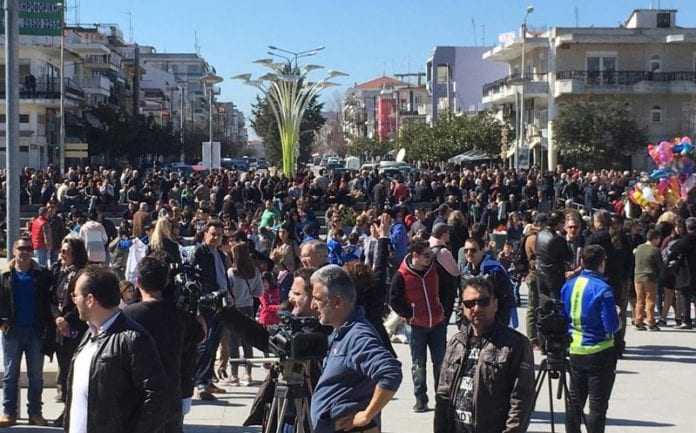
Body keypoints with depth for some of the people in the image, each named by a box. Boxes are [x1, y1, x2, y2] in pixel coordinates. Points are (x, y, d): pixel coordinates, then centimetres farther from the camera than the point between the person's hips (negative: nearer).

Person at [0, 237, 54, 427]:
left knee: (36, 375, 7)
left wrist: (48, 325, -10)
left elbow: (50, 301, 0)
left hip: (36, 331, 0)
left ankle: (35, 413, 15)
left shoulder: (42, 275, 1)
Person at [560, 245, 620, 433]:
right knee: (598, 405, 3)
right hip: (600, 353, -6)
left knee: (575, 401, 18)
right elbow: (612, 326, -17)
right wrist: (617, 320, 3)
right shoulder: (602, 289, -18)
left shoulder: (568, 285, 0)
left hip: (575, 351, 6)